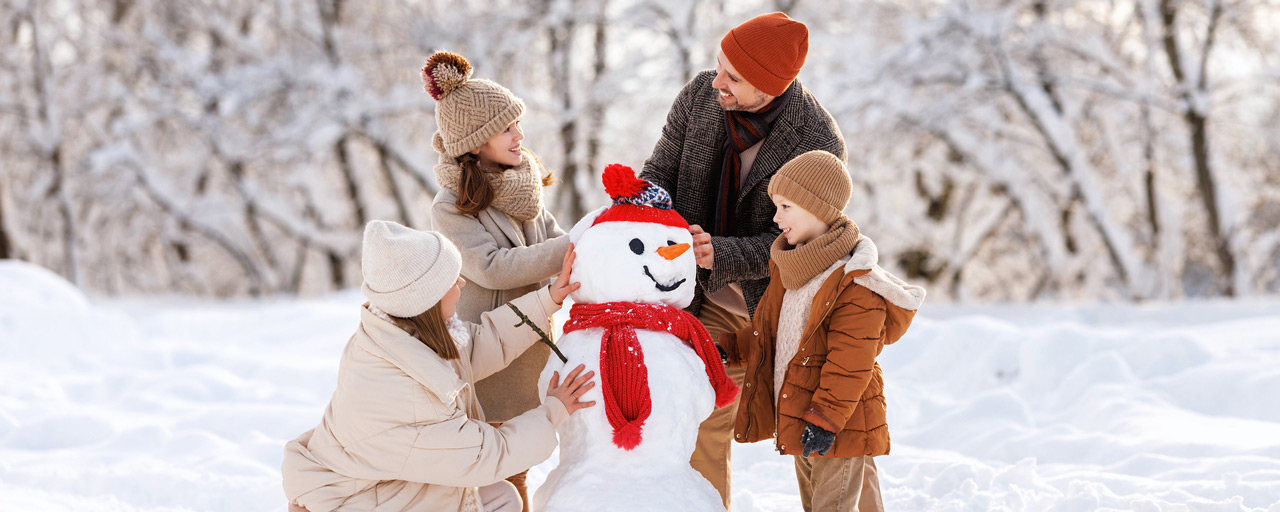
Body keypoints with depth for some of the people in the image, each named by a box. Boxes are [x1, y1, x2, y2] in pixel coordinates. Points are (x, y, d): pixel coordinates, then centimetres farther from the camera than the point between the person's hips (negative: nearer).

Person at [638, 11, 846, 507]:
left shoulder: (819, 144, -25)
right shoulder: (700, 94, -12)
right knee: (706, 426, 4)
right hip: (711, 301, 3)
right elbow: (660, 173, -2)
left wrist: (720, 255, -36)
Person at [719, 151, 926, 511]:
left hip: (838, 426, -10)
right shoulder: (787, 269, 9)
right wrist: (730, 349, 8)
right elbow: (765, 331, 22)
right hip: (800, 419, 10)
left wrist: (825, 418, -26)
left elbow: (850, 363, -24)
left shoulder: (856, 284, -21)